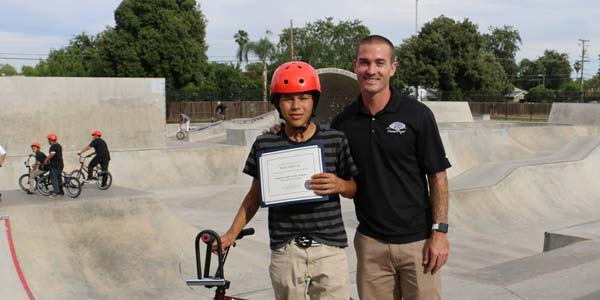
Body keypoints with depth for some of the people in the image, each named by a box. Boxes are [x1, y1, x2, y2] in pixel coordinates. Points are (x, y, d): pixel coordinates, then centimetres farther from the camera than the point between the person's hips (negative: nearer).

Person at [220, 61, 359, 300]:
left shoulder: (335, 141, -1)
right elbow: (255, 195, 10)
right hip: (285, 251, 1)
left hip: (329, 249, 0)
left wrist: (339, 184, -13)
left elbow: (354, 189, 9)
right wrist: (232, 233, 2)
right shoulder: (264, 145, 1)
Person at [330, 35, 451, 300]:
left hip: (417, 241, -2)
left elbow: (437, 176, -4)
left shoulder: (417, 114, -7)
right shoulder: (343, 122, 2)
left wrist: (439, 230, -10)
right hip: (370, 243, 3)